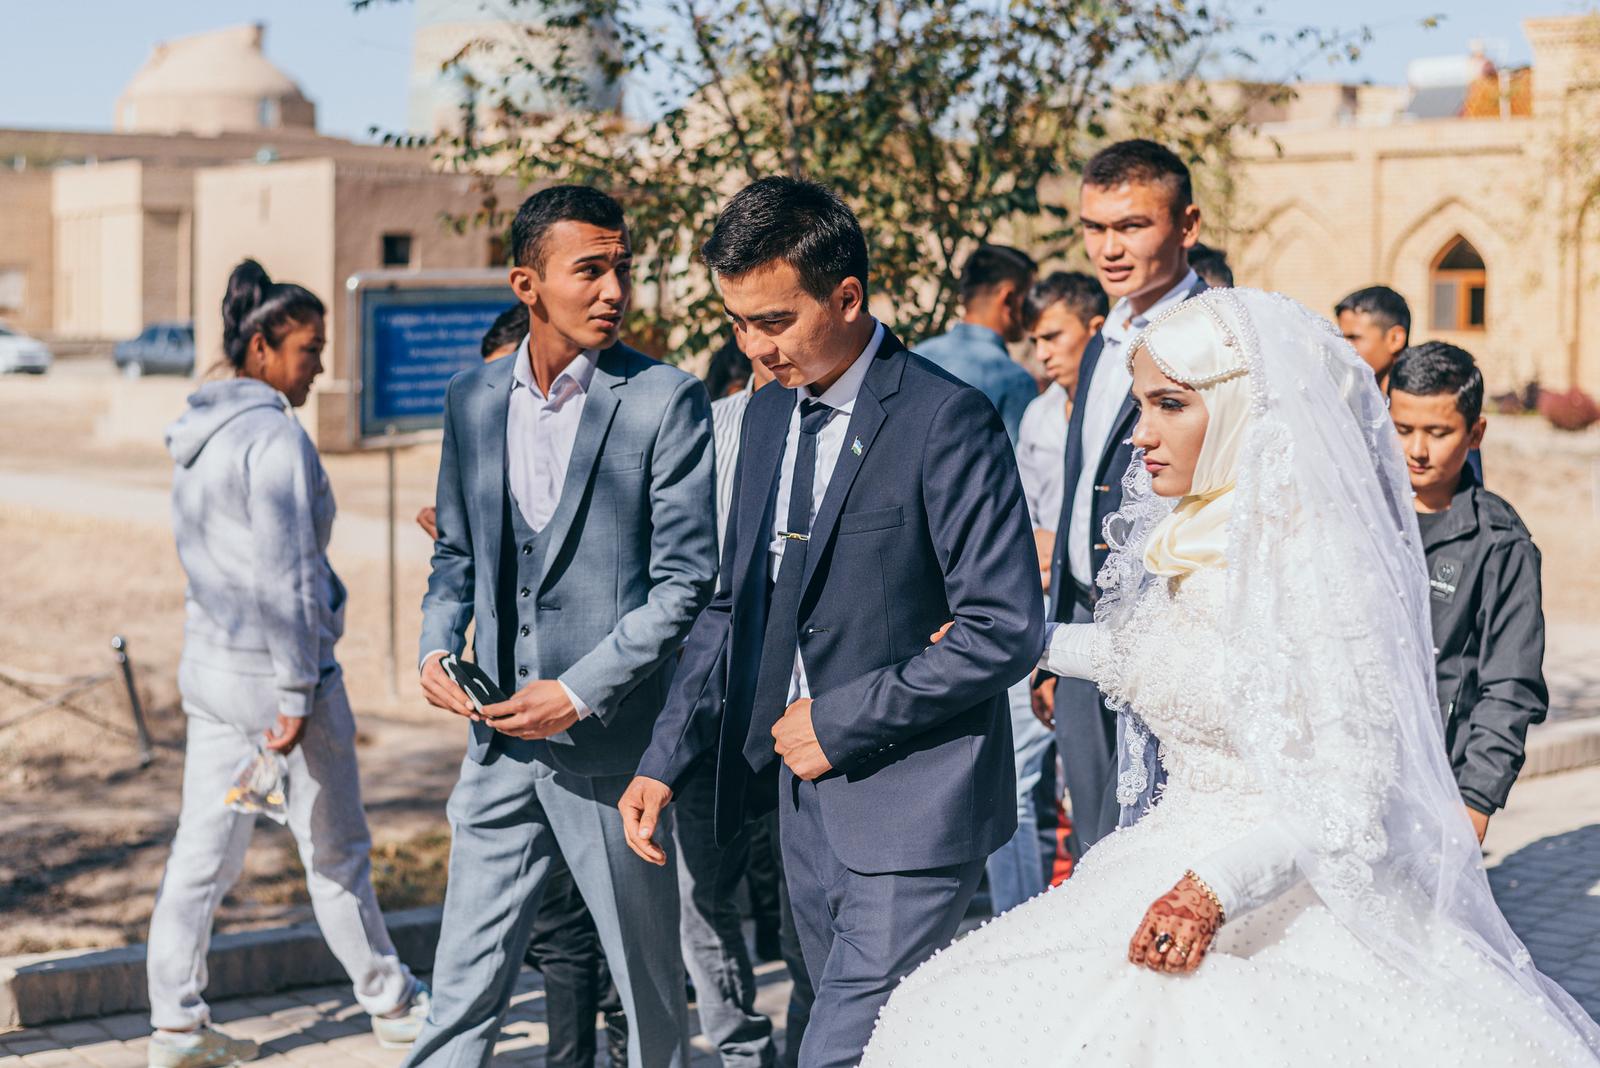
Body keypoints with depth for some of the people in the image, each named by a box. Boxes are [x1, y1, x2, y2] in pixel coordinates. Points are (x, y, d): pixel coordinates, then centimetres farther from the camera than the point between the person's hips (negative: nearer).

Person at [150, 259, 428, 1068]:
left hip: (208, 662, 8)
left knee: (202, 850, 9)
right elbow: (286, 575, -20)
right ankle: (389, 1001, 22)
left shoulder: (199, 434, 11)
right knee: (336, 851, 7)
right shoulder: (275, 437, -17)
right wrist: (296, 695, -19)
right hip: (271, 667, -8)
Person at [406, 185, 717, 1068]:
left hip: (613, 743, -4)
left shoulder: (664, 400, -7)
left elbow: (684, 581, -10)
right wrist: (436, 646, 1)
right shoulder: (473, 398, 8)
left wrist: (581, 692, -16)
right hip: (500, 737, 4)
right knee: (462, 992, 7)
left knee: (652, 990, 8)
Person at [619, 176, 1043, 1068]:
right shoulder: (769, 412, 11)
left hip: (910, 815, -7)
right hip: (806, 801, 8)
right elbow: (737, 606, 18)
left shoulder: (949, 421, -13)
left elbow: (1006, 630, -17)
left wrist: (841, 723, -14)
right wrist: (666, 762, 9)